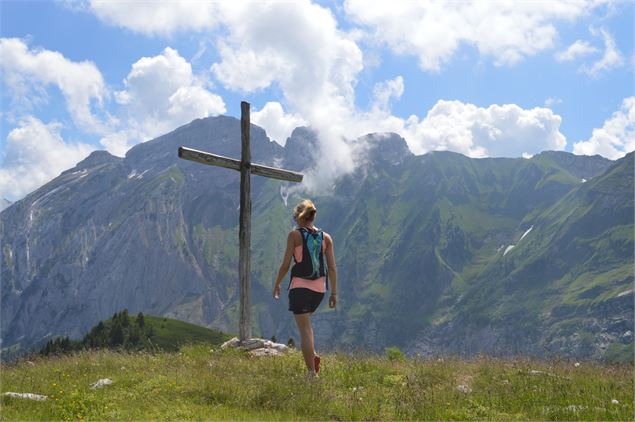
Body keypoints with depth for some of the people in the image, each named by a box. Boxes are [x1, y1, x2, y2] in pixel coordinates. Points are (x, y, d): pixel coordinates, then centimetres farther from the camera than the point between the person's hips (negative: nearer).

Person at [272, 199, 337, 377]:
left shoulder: (294, 235, -5)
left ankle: (312, 372, -2)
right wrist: (334, 293, 8)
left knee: (304, 329, 1)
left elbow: (286, 264, -6)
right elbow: (332, 268, 2)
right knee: (305, 322, 28)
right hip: (319, 288, 5)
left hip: (300, 286, -4)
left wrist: (276, 285, 7)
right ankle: (313, 355, 11)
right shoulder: (326, 237, 5)